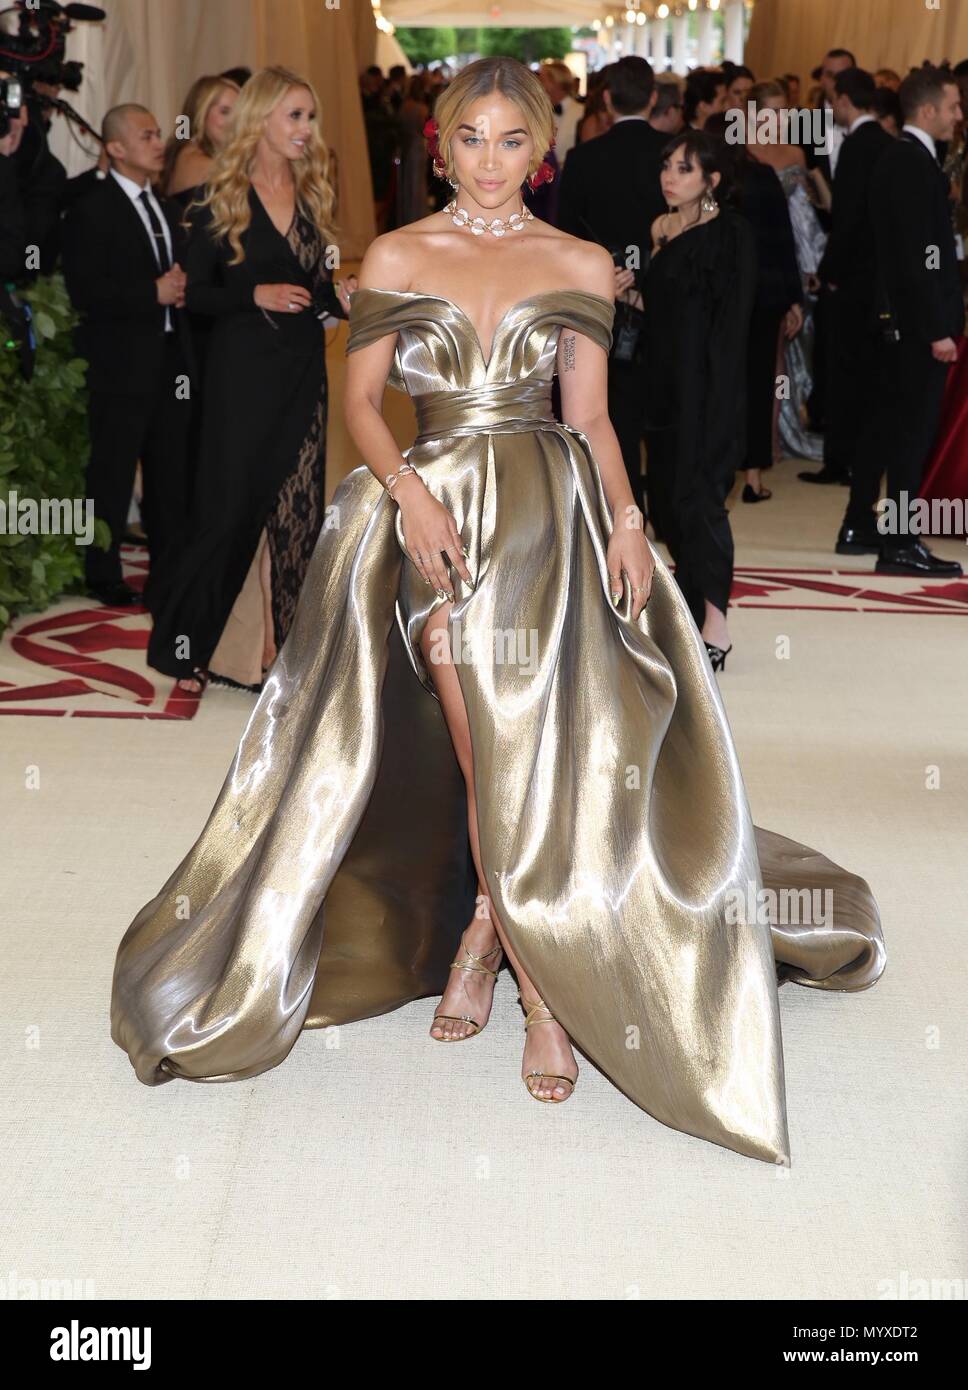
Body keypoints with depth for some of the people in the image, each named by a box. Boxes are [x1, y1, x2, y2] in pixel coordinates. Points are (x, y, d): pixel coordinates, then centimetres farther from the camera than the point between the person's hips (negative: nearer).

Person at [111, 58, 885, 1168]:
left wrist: (626, 520, -5)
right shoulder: (396, 257, 11)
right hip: (435, 513, -1)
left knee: (538, 747, -14)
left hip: (552, 513, 1)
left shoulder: (581, 267, 12)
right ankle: (543, 988, 0)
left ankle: (489, 932, 3)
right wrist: (410, 492, -10)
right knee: (490, 750, -11)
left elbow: (590, 413, 10)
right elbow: (360, 398, 7)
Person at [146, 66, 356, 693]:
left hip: (303, 374, 4)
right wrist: (256, 295, -19)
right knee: (231, 508, -1)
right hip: (242, 372, -4)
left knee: (295, 513, 5)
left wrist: (345, 298, -6)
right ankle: (184, 643, 14)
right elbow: (198, 294, -4)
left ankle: (279, 643, 16)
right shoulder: (223, 199, -3)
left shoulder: (312, 194, 10)